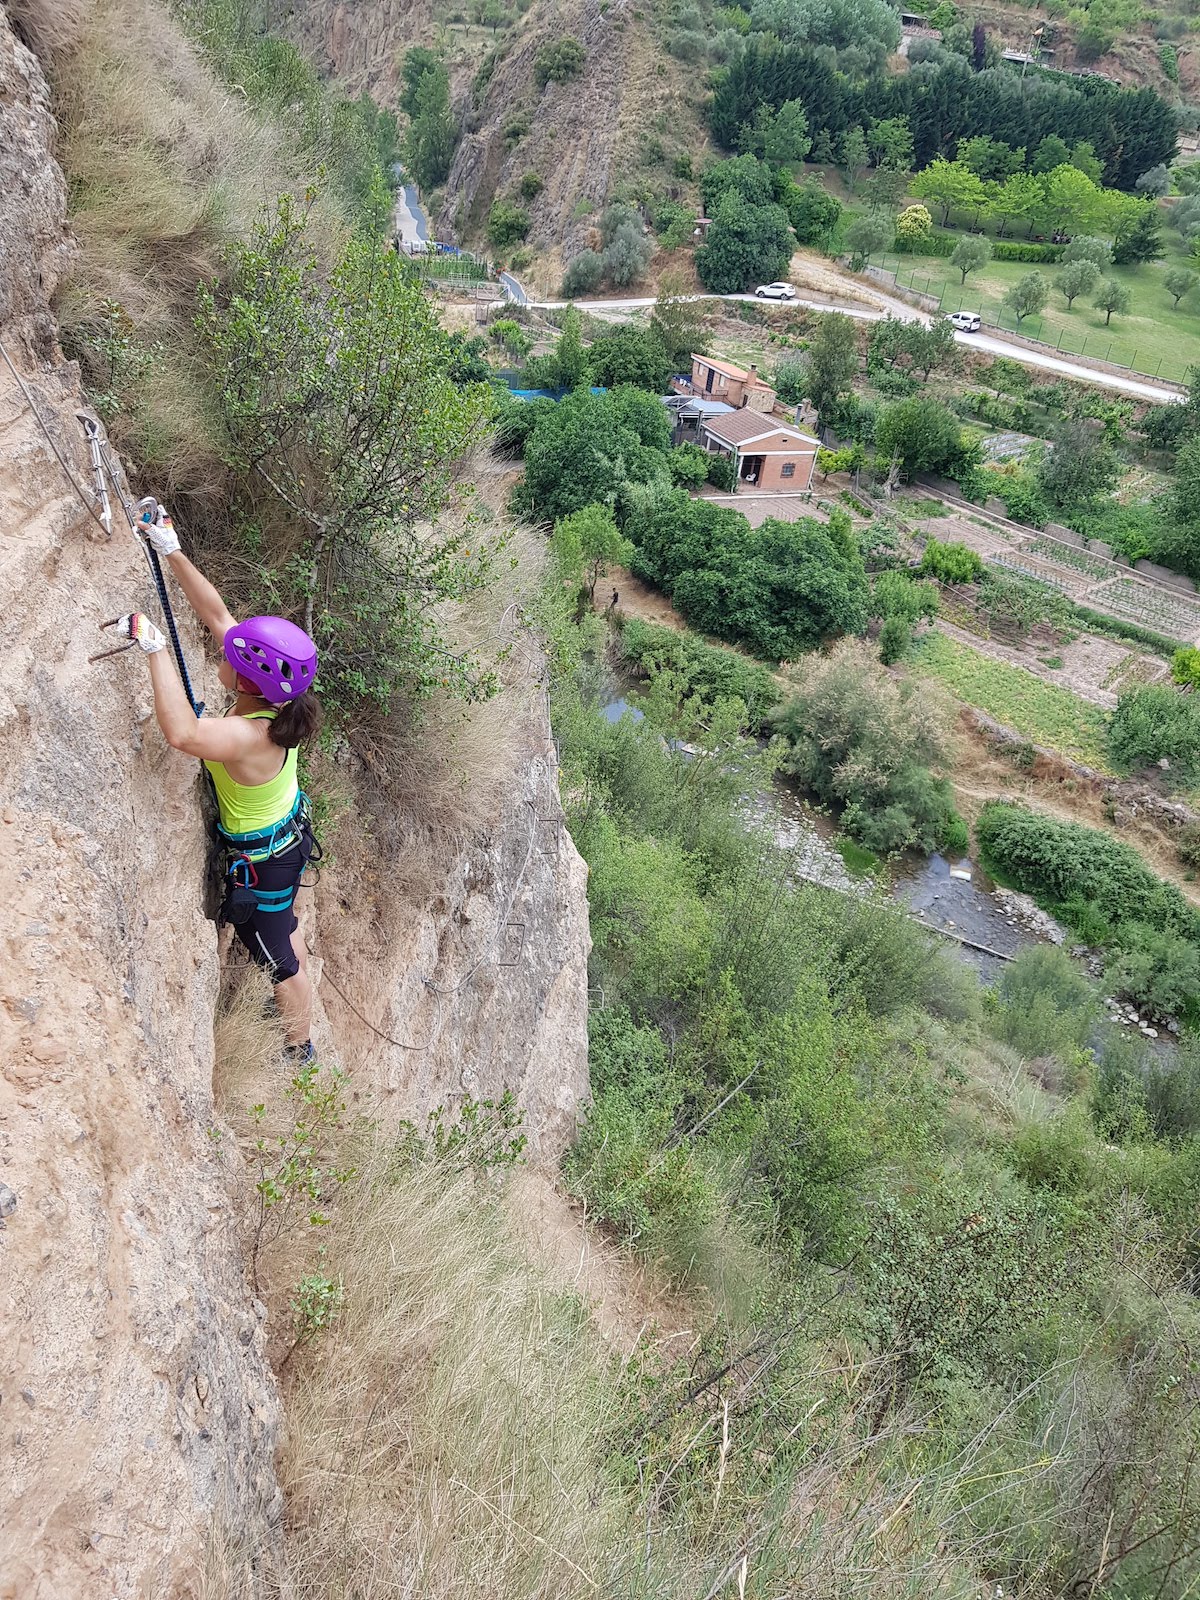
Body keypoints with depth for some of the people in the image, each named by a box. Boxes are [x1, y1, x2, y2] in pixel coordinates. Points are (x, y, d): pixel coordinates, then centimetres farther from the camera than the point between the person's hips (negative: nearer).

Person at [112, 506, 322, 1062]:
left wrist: (154, 648, -52)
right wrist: (172, 553, -12)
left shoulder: (251, 737, -40)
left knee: (278, 956, 16)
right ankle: (296, 1013, 60)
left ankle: (299, 1047, 41)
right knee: (281, 928, 33)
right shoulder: (274, 700, -17)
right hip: (290, 830, 9)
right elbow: (215, 613, -11)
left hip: (262, 860, -9)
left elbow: (181, 731, -59)